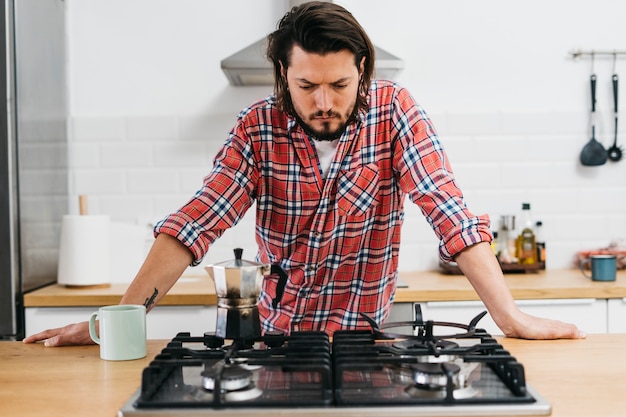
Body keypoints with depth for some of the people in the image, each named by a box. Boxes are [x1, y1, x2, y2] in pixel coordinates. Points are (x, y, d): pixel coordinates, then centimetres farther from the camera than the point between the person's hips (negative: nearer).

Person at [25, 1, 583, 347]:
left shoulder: (393, 112, -10)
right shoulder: (260, 127, -6)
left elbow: (448, 211, -16)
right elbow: (198, 221, -13)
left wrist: (511, 316, -24)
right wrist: (121, 317, -21)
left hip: (365, 340, -1)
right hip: (275, 336, 2)